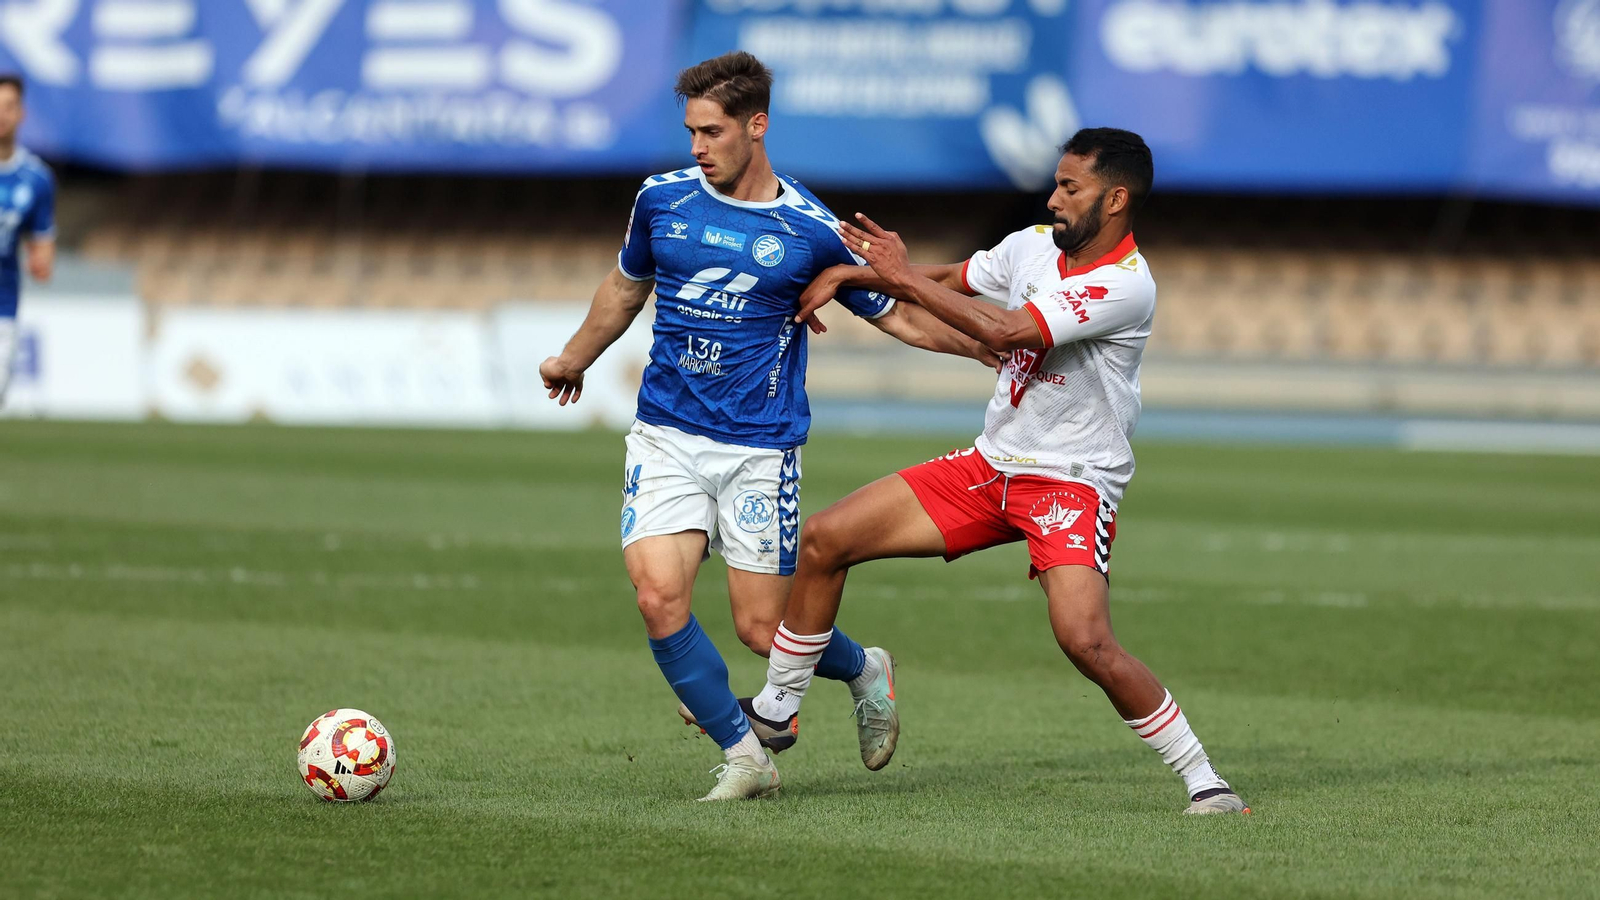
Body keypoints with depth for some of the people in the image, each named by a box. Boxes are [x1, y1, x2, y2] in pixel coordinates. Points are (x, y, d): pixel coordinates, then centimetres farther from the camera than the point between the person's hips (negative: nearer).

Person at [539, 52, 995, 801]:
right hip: (666, 437, 3)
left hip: (760, 449, -3)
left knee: (762, 628, -3)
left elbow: (896, 315, 7)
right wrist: (574, 361, 37)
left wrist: (985, 347, -5)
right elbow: (627, 285, 24)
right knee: (658, 594, -17)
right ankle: (743, 755, -3)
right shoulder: (663, 200, 4)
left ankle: (865, 670, 31)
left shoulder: (810, 231, -5)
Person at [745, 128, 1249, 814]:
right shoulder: (1035, 246, 2)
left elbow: (1004, 330, -29)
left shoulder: (1125, 286, -22)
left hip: (1072, 482, -7)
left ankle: (1203, 782, -11)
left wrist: (901, 277, -22)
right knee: (825, 539, 2)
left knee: (1086, 642, -27)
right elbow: (951, 279, 21)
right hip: (990, 466, 7)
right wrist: (846, 275, 11)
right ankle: (776, 707, 19)